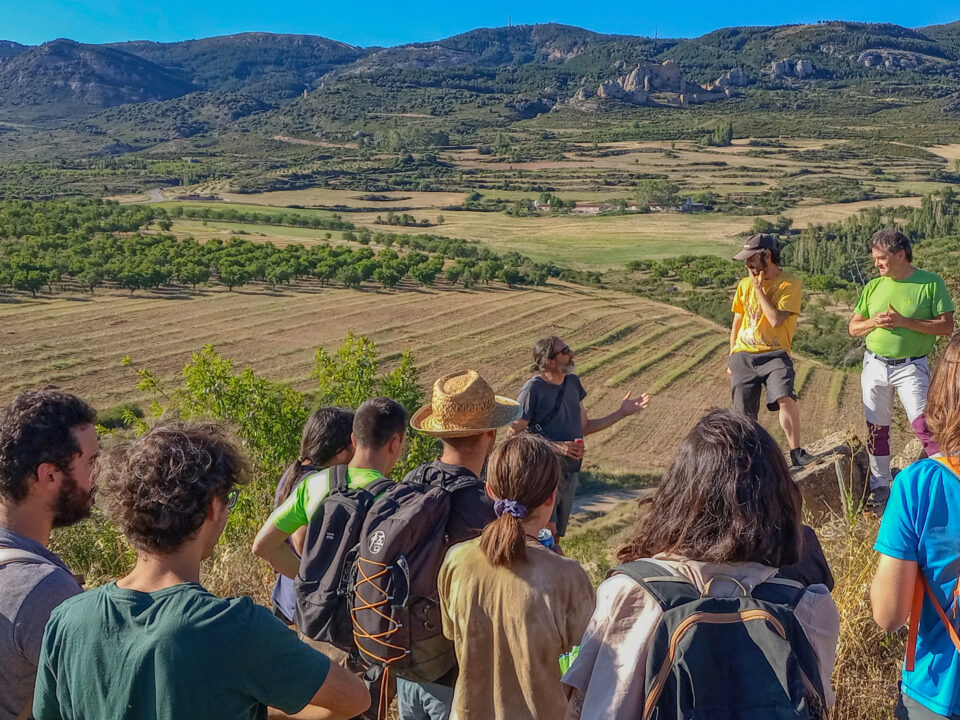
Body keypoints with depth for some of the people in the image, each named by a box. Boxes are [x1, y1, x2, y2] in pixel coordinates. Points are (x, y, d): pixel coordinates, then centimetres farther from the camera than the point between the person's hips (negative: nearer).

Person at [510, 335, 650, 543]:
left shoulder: (572, 383, 7)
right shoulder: (533, 389, -15)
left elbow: (583, 427, 14)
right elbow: (514, 433, -16)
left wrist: (621, 413, 10)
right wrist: (554, 446, -24)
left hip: (570, 471, 7)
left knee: (556, 538, 17)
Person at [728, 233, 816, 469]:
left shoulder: (790, 283, -5)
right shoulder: (744, 284, 10)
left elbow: (776, 319, -16)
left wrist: (758, 289, -10)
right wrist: (731, 358, 17)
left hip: (774, 354, -4)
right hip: (743, 355, 4)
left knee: (785, 397, -27)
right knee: (744, 415, 1)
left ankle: (796, 452, -17)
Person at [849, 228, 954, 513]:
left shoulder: (930, 283, -6)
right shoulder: (873, 286, 6)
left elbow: (947, 326, -11)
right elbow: (853, 328, 9)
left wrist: (904, 321, -20)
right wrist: (875, 322, -12)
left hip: (912, 367, -4)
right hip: (874, 365, 4)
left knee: (924, 424, -16)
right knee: (876, 428, 10)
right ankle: (880, 487, 22)